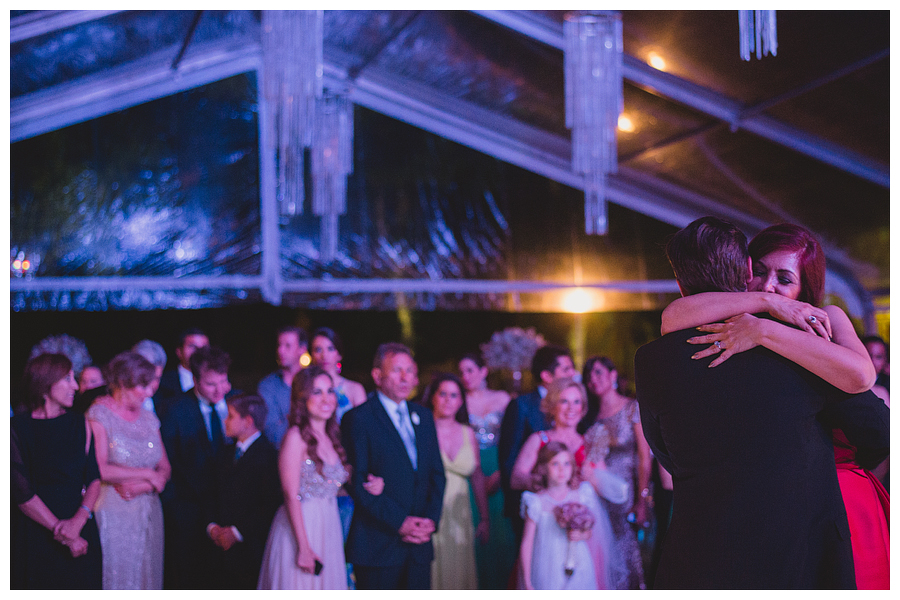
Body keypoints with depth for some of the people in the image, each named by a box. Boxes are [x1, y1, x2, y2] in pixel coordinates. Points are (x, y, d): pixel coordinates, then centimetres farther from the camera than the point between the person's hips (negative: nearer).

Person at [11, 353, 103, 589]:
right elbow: (23, 494, -11)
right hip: (34, 537, -4)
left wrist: (78, 521, -15)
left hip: (80, 531, 4)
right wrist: (64, 533, -12)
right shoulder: (17, 428, -7)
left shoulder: (80, 424, 7)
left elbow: (94, 479, 2)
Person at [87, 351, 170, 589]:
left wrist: (143, 485, -10)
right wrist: (147, 474, -11)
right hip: (113, 514, -5)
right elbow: (100, 470, -18)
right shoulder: (99, 415, -7)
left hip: (149, 513, 6)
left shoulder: (148, 417, 11)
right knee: (116, 578, -4)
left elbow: (165, 467, 11)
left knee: (146, 577, 5)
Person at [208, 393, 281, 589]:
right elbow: (215, 497, 20)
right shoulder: (225, 456, 17)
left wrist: (237, 532, -14)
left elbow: (271, 504, -14)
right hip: (224, 547, 7)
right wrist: (212, 527, 1)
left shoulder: (268, 455, -9)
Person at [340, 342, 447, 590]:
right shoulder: (358, 418, -5)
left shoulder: (423, 416, 15)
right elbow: (357, 483, -11)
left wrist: (431, 519, -1)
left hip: (420, 543, 6)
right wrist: (399, 522, -15)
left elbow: (437, 474, 16)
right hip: (378, 547, -5)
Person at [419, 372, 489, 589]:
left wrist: (484, 518, 13)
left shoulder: (467, 433, 10)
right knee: (431, 575, -1)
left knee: (458, 575, 8)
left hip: (460, 520, 4)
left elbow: (477, 476, 14)